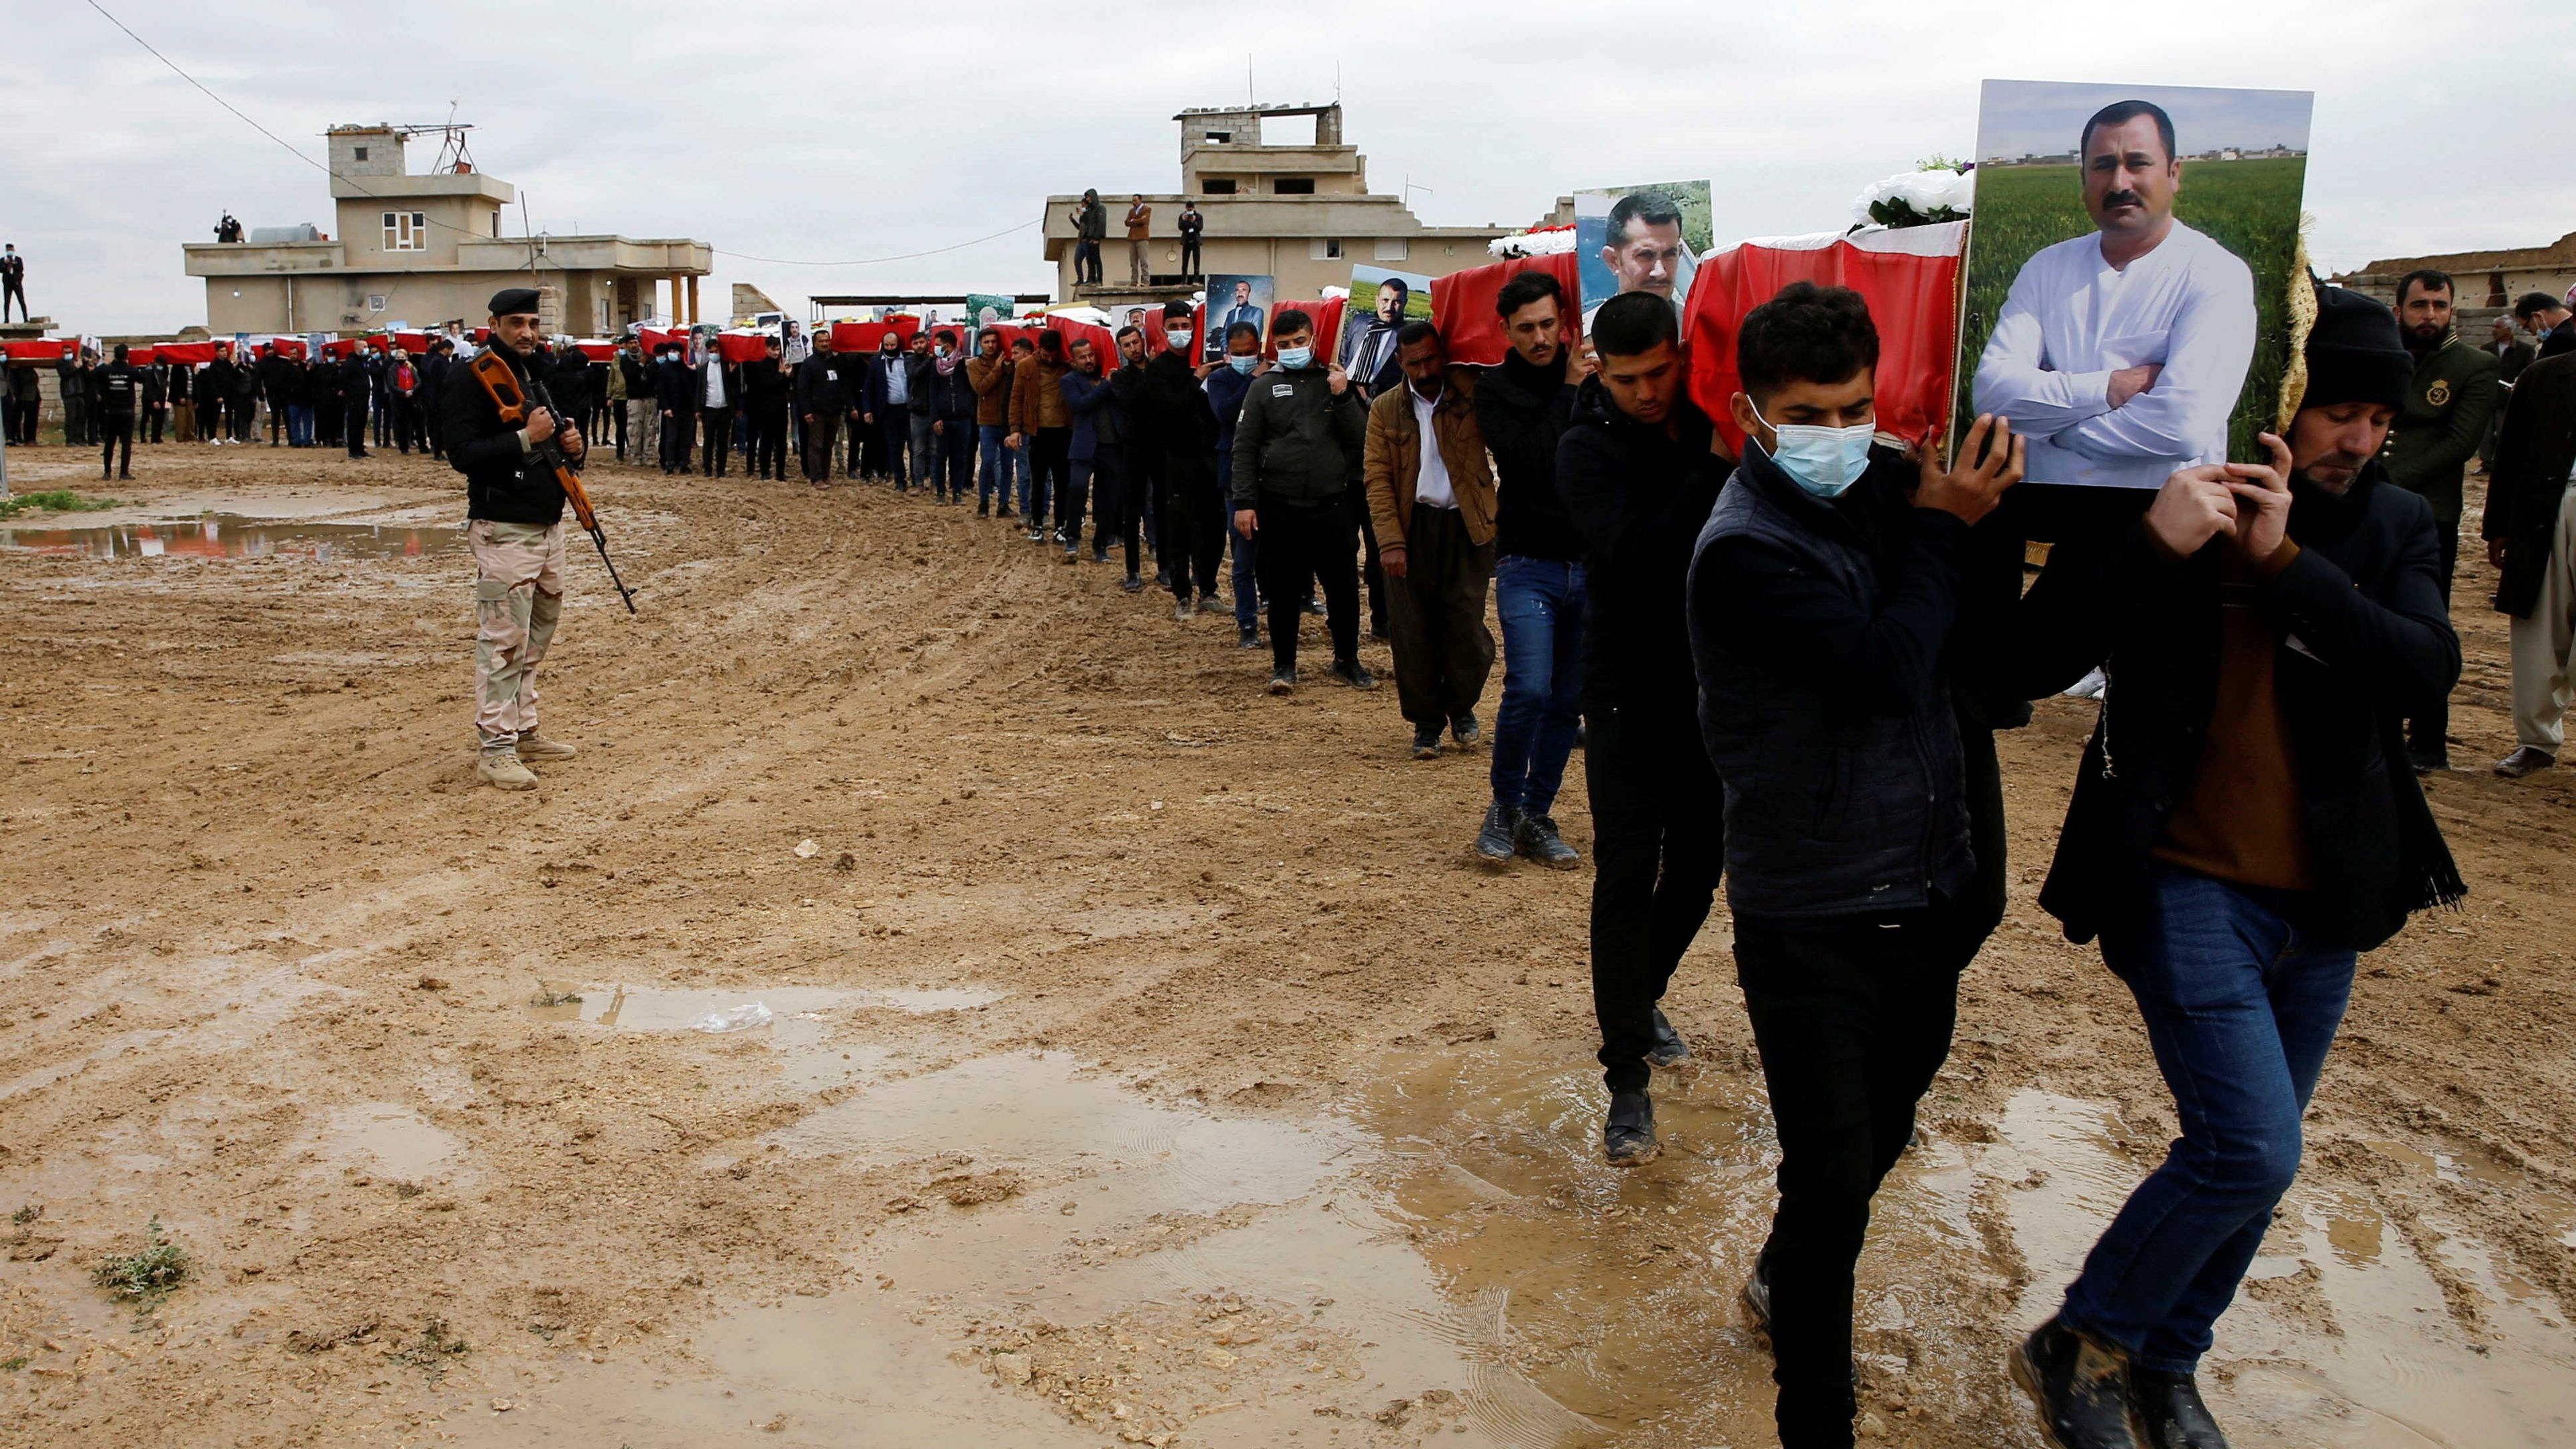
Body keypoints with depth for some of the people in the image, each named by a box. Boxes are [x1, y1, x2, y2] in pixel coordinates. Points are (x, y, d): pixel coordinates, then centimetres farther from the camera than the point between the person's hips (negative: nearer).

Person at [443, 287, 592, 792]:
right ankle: (495, 748, -4)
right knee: (503, 641, -8)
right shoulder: (475, 381, -9)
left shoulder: (546, 376, 16)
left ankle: (523, 732, 25)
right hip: (504, 529, -9)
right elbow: (462, 453, -17)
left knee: (536, 637, 15)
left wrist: (573, 448, 0)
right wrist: (525, 438, -23)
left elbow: (563, 445, 24)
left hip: (549, 524, 9)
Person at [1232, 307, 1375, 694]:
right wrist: (1244, 503, -6)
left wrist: (1343, 397, -9)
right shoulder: (1264, 387, 5)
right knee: (1284, 590, 5)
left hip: (1332, 505, 1)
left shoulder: (1336, 382, 9)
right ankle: (1284, 666, 17)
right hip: (1279, 508, -1)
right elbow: (1245, 448, 1)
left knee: (1344, 586, 6)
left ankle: (1347, 660, 23)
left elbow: (1361, 439, 3)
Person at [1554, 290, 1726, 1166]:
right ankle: (1628, 1079, 1)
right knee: (1627, 876, -6)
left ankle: (1640, 997, 40)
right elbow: (1635, 553, -26)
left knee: (1698, 867, 15)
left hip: (1717, 690, 4)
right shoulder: (1589, 448, -10)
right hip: (1633, 693, -4)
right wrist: (1718, 472, -30)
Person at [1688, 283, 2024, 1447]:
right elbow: (1887, 672, -25)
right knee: (1834, 1174, -1)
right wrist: (1941, 531, -16)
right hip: (1810, 921, -7)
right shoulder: (1744, 551, -19)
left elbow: (1982, 663, 11)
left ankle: (1783, 1280, 50)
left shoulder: (1893, 489, 1)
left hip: (1925, 896, 7)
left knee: (1878, 1139, 23)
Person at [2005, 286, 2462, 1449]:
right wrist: (2152, 544, -28)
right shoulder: (2156, 507, -8)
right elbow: (2032, 662, -17)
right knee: (2249, 1151, -13)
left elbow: (2426, 669, -14)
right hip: (2188, 884, -5)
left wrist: (2284, 561, -23)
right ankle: (2076, 1345, 9)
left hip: (2325, 900, 5)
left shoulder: (2392, 526, 4)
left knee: (2247, 1159, 13)